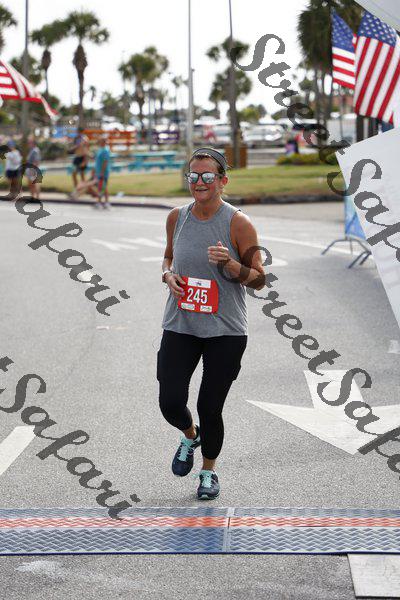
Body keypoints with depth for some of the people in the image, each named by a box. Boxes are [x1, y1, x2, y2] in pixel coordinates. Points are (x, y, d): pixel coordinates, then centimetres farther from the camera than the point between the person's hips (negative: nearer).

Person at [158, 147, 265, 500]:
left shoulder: (238, 224, -9)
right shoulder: (177, 217, 4)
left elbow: (259, 281, -6)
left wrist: (230, 264, -24)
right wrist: (169, 276, -1)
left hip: (225, 330, -3)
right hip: (180, 325, 3)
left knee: (210, 408, 1)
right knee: (170, 402, -4)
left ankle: (209, 470, 28)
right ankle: (190, 436, 33)